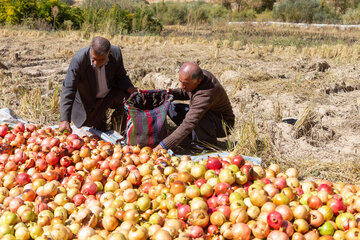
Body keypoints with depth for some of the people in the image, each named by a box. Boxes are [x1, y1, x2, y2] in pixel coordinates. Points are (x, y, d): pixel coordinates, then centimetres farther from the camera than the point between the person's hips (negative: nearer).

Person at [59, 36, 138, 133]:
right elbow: (68, 89, -30)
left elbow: (121, 76, -6)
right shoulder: (78, 60, -32)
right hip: (89, 99, -1)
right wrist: (64, 119, -37)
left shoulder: (116, 53, -24)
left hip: (111, 94, 2)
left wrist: (130, 89, -29)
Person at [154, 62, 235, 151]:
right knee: (171, 107, 0)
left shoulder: (205, 95, -38)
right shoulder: (202, 74, -12)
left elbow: (189, 124, -42)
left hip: (222, 124, -9)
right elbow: (186, 92, 11)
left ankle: (209, 143, -13)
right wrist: (173, 93, -11)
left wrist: (163, 145, -43)